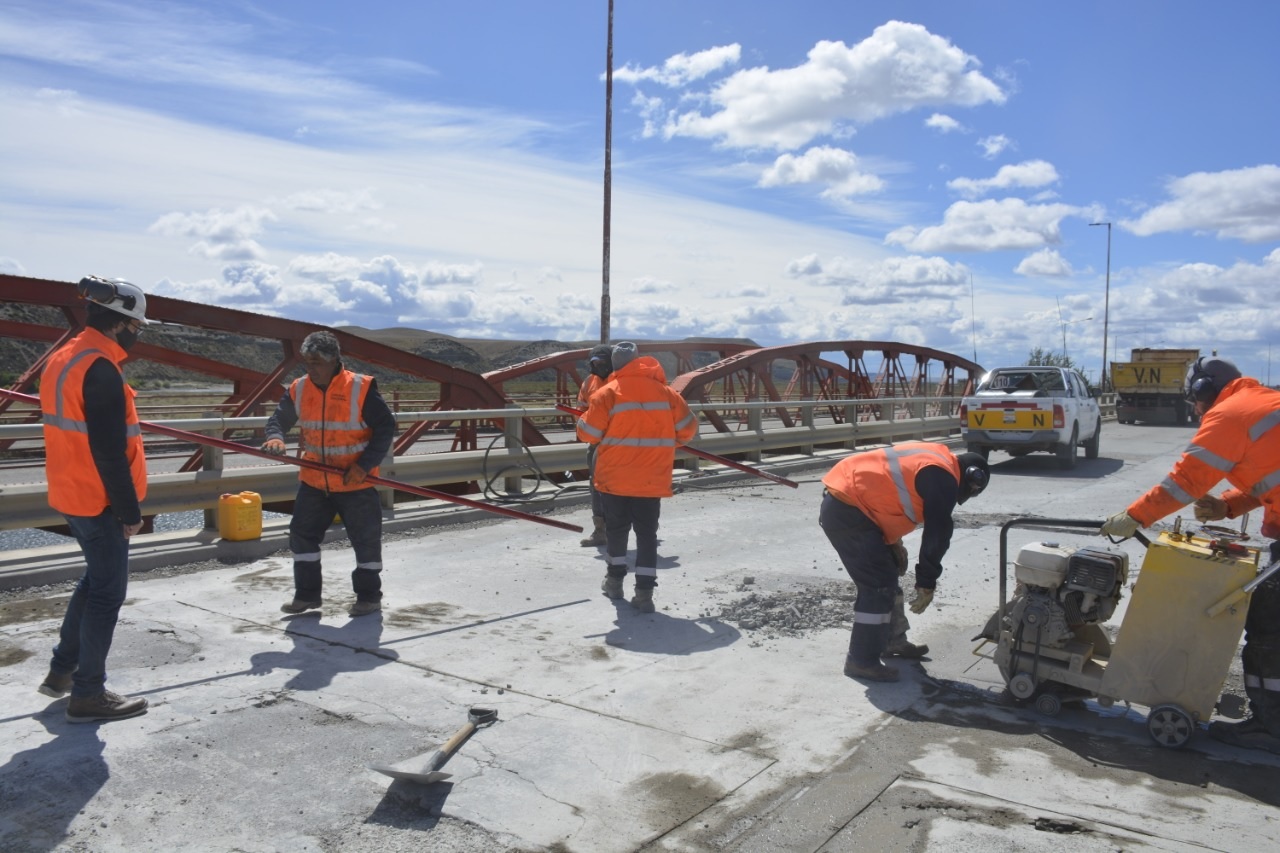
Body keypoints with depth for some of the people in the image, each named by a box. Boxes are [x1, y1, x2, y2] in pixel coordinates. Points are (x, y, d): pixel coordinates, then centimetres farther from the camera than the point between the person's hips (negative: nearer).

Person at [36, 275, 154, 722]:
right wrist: (129, 510, -16)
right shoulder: (100, 369, -22)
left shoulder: (62, 359, 9)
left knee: (96, 578, 22)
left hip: (72, 493, 10)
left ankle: (62, 670, 32)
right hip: (97, 500, -10)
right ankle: (88, 694, 11)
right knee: (108, 590, 1)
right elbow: (108, 452, -24)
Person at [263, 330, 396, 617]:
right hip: (314, 480, 5)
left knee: (366, 539, 3)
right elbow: (279, 418, 9)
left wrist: (365, 465, -19)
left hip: (356, 481, -5)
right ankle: (307, 594, 24)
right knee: (302, 534, 9)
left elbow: (386, 427, -12)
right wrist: (275, 437, -15)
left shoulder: (361, 389, -16)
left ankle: (369, 596, 19)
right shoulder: (298, 389, -1)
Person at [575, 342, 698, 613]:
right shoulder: (664, 392, -1)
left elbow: (588, 433, -7)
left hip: (614, 477, -1)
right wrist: (666, 444, 22)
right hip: (652, 479, 1)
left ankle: (615, 579, 31)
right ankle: (644, 592, 0)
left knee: (616, 527, 18)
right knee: (647, 533, 7)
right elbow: (688, 428, 4)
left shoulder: (608, 393, -10)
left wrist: (584, 419, 15)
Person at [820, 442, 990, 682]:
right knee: (879, 586, -7)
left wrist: (895, 544, 19)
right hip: (846, 510, -11)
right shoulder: (942, 479, -11)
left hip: (843, 502, 11)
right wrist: (927, 585, -1)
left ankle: (892, 640, 34)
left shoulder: (933, 459, 18)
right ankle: (862, 661, 2)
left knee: (887, 575, 20)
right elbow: (937, 536, -9)